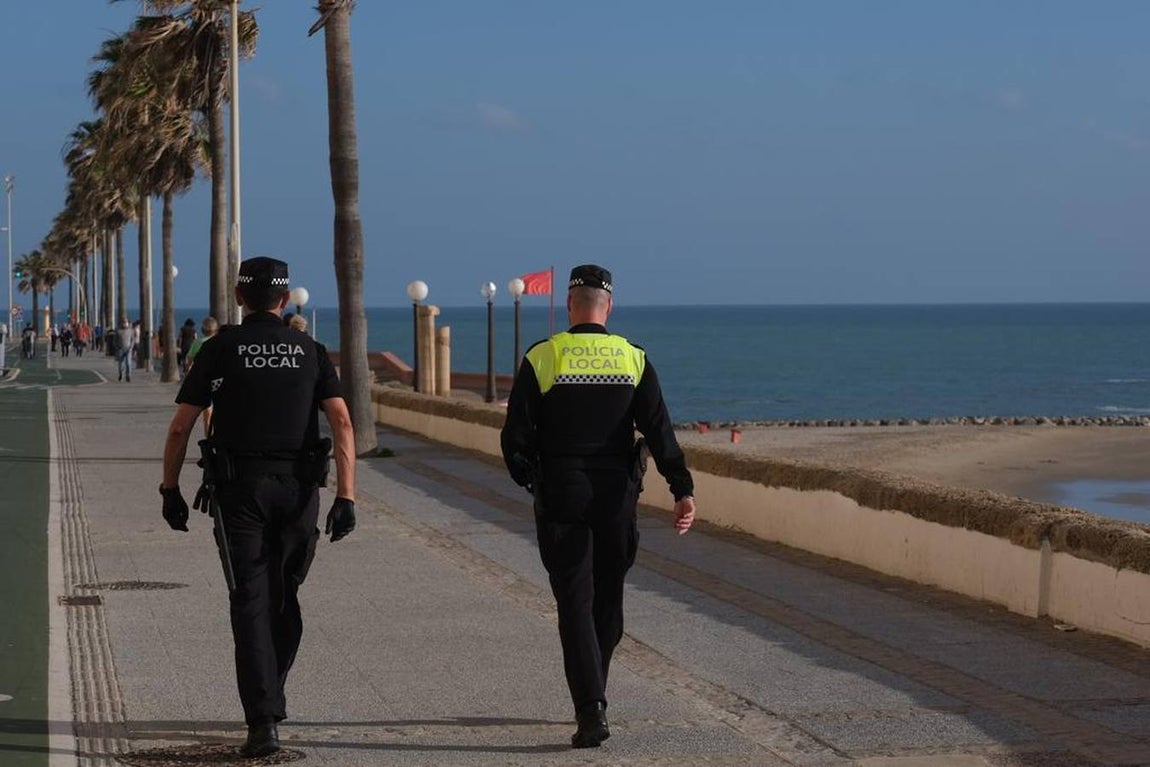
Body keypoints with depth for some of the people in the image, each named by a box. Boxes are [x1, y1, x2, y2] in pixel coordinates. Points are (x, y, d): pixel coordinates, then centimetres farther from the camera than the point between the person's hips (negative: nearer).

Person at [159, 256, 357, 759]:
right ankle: (270, 701, 31)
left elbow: (180, 427, -1)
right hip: (298, 489, 2)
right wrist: (346, 496, -8)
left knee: (251, 603, -3)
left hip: (240, 489, -2)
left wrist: (170, 489, 10)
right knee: (284, 597, 19)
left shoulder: (219, 349, 0)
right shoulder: (310, 351, 6)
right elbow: (342, 422, -5)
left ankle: (263, 722, -13)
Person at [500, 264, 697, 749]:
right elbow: (659, 429, -8)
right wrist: (682, 490, -12)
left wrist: (529, 479, 14)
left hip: (560, 496, -2)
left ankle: (591, 712, -15)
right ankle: (592, 700, 29)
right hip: (617, 498, 2)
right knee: (608, 599, 17)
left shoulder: (541, 359, -4)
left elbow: (516, 437, -4)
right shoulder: (634, 359, 1)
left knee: (575, 605, -2)